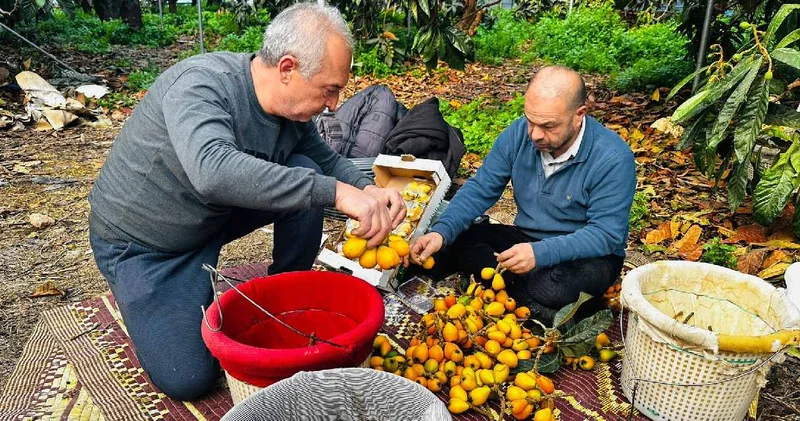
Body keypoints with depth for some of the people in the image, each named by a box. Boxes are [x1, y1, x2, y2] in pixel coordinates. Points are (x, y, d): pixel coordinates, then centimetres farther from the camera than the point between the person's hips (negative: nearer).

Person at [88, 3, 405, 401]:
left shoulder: (293, 108, -12)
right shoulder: (200, 85, -32)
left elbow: (327, 160, 3)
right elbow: (214, 171, -50)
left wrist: (368, 190, -18)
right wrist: (335, 192, -51)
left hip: (214, 216, 6)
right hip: (140, 242, -5)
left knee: (304, 176, -15)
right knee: (188, 379, -15)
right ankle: (141, 298, 15)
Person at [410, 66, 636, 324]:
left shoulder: (613, 158, -22)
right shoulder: (518, 134, -9)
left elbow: (606, 235, -23)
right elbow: (480, 189, -6)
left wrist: (541, 253, -37)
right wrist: (442, 231, -24)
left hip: (585, 255, -5)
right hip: (526, 240, 5)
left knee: (556, 286, -39)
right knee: (453, 242, -16)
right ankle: (537, 306, -16)